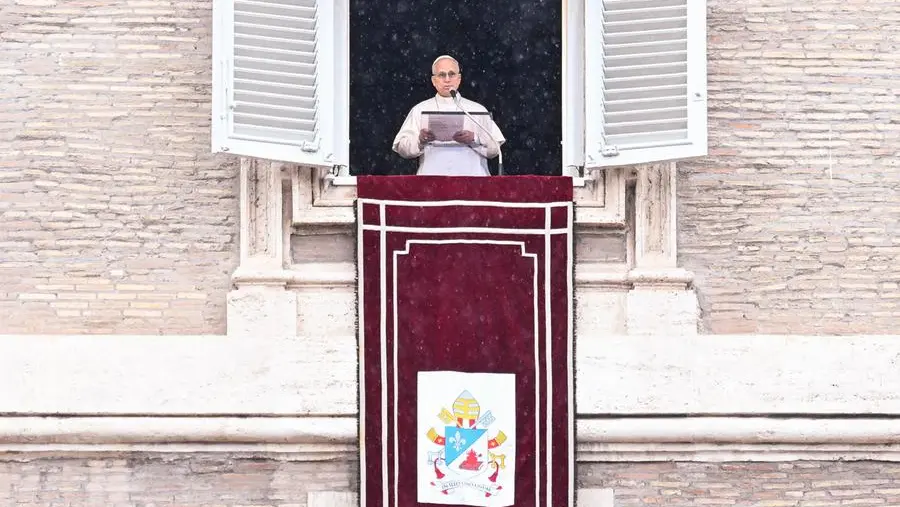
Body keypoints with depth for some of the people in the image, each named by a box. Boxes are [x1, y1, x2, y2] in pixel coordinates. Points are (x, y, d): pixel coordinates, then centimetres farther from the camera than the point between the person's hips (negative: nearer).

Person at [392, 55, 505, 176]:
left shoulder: (478, 110, 17)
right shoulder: (419, 110, 17)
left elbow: (495, 148, 9)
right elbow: (401, 147, 9)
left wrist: (474, 139, -8)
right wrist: (420, 140, -10)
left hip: (470, 175, 1)